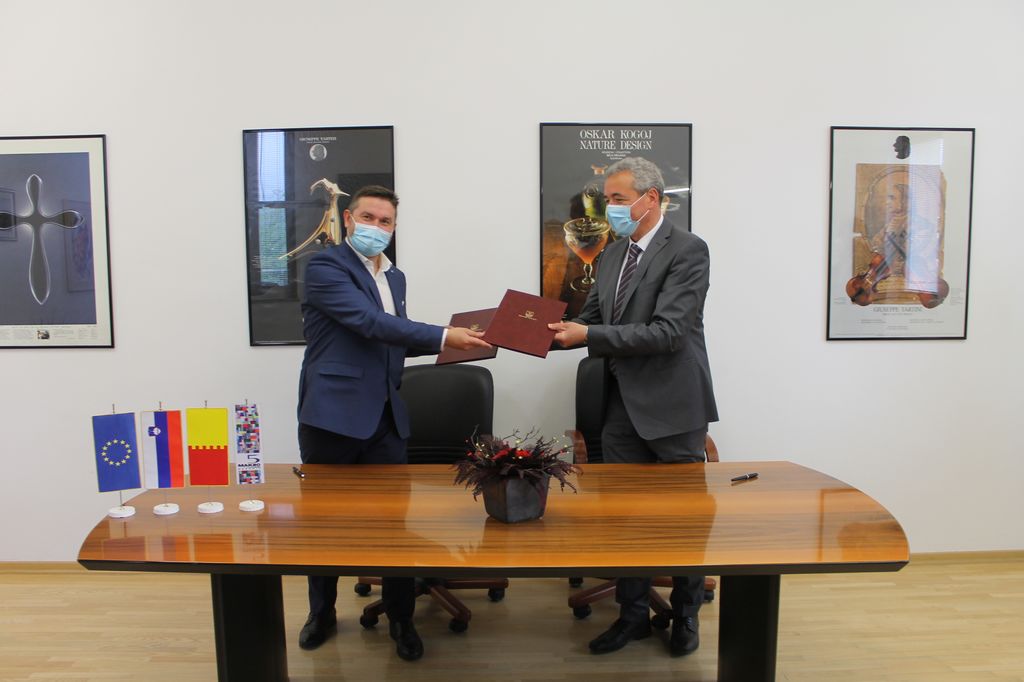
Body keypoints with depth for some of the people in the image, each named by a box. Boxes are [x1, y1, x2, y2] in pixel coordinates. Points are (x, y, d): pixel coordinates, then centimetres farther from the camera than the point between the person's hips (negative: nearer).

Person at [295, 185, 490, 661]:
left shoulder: (395, 277, 15)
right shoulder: (325, 266, -8)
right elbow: (370, 322, -21)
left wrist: (441, 342, 5)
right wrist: (442, 336, -25)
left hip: (384, 417, 5)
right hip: (332, 415, -5)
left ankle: (401, 618, 22)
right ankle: (322, 613, 32)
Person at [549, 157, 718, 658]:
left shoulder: (687, 250, -13)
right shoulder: (613, 255, 11)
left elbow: (667, 332, -22)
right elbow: (591, 318, 13)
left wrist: (588, 334, -23)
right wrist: (554, 331, -7)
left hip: (673, 407, -6)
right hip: (624, 405, 7)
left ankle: (686, 616, 31)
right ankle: (633, 613, 29)